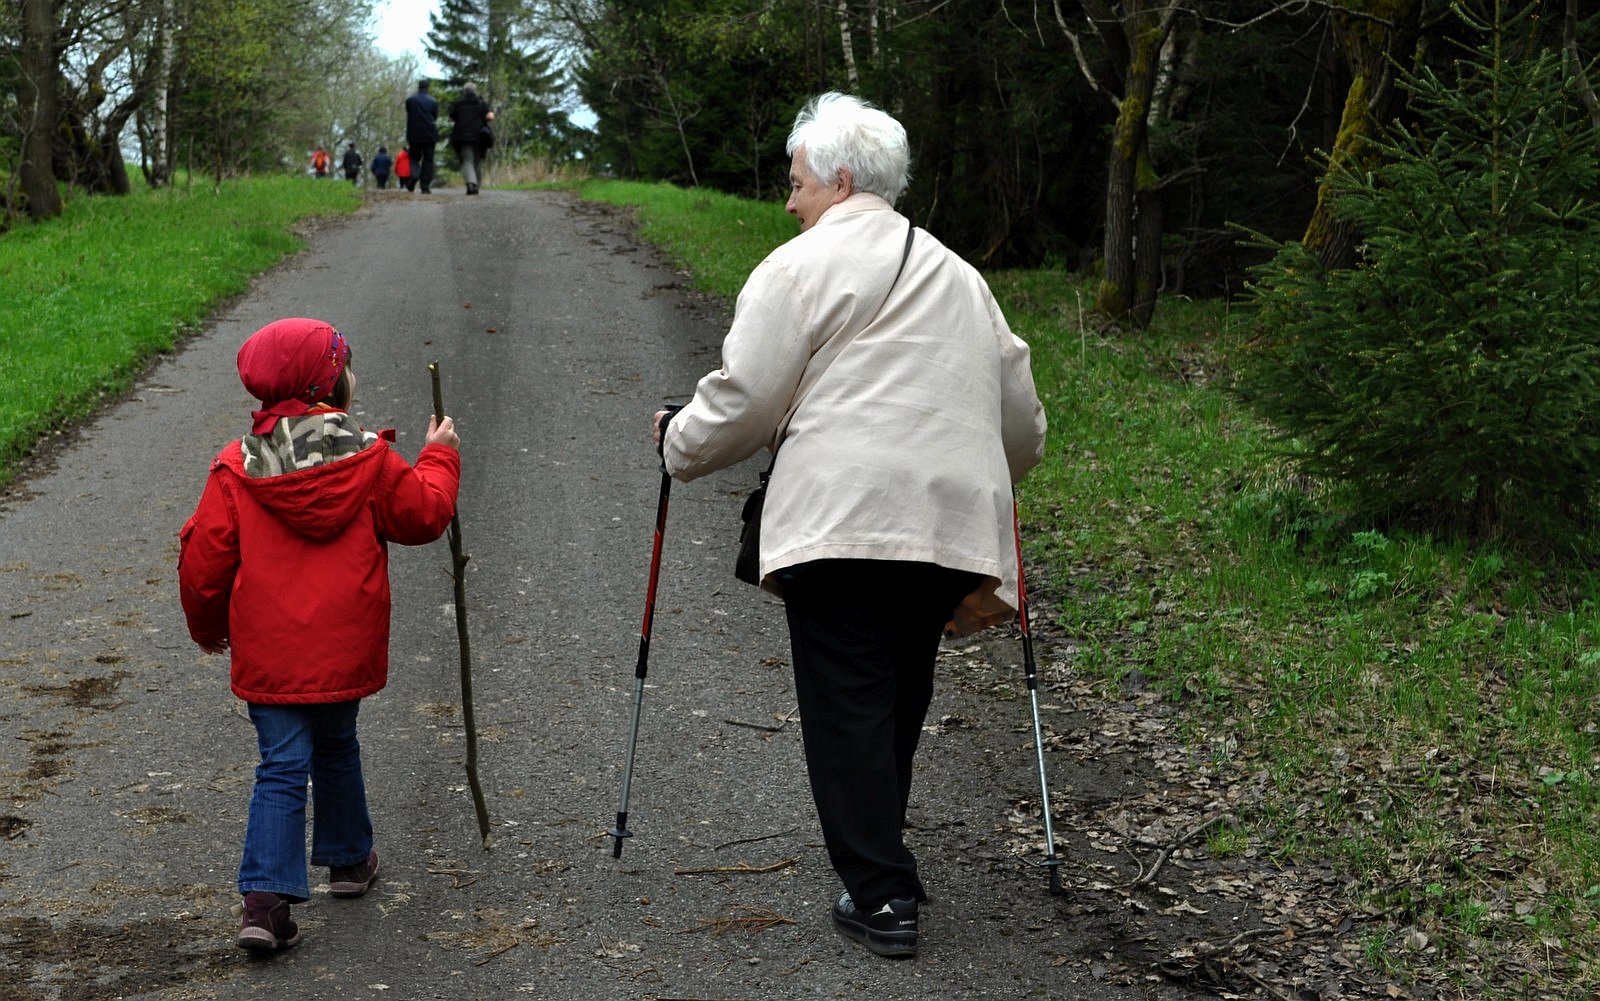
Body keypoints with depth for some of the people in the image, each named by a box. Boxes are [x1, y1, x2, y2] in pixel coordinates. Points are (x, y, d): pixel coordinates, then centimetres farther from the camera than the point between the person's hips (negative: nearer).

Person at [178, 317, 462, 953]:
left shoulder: (237, 467, -5)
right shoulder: (368, 458, -7)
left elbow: (204, 558, -2)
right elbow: (424, 515, 4)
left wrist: (208, 627, 16)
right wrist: (439, 458, 22)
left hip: (266, 654, 0)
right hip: (343, 649, 0)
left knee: (282, 768, 2)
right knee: (335, 746, 23)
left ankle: (266, 900, -10)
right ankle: (349, 859, 40)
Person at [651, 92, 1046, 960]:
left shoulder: (802, 264, 1)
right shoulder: (958, 275, 23)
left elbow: (744, 400, -3)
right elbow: (1022, 419, 26)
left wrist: (678, 441, 16)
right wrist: (983, 474, 45)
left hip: (842, 522, -6)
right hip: (951, 526, 6)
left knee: (847, 708, -1)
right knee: (899, 700, 16)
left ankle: (880, 896, -2)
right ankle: (878, 860, 24)